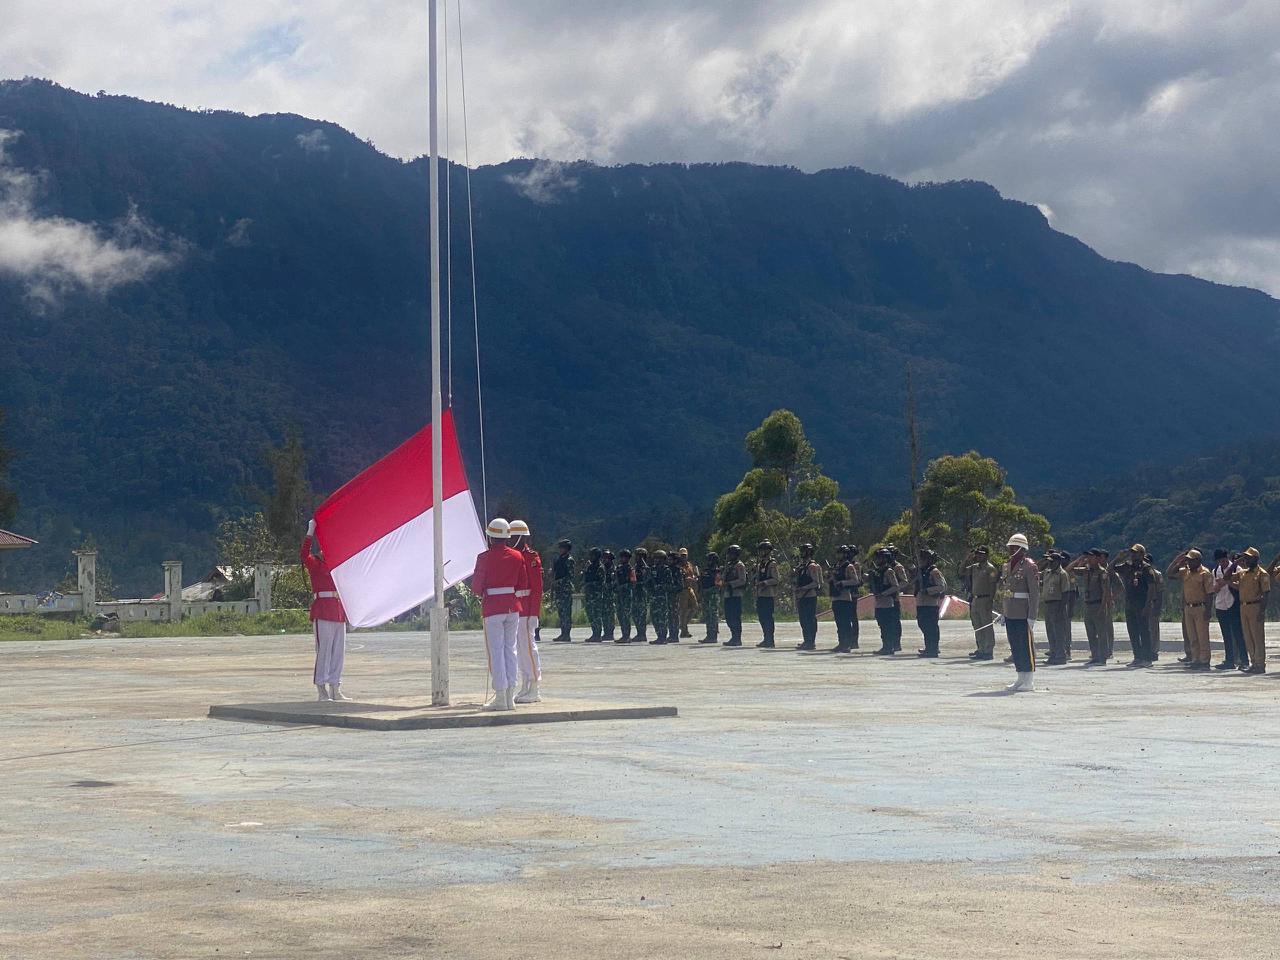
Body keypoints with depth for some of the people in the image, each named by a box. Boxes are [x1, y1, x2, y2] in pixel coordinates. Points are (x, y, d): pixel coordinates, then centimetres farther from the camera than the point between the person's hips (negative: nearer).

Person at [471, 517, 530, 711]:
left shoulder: (485, 558, -10)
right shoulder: (517, 556, 3)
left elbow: (476, 586, -7)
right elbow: (524, 585, 7)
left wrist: (482, 593, 14)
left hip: (492, 608, -4)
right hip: (513, 607, 4)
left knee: (496, 651, -1)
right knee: (510, 650, 10)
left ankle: (500, 697, -4)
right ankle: (510, 696, 10)